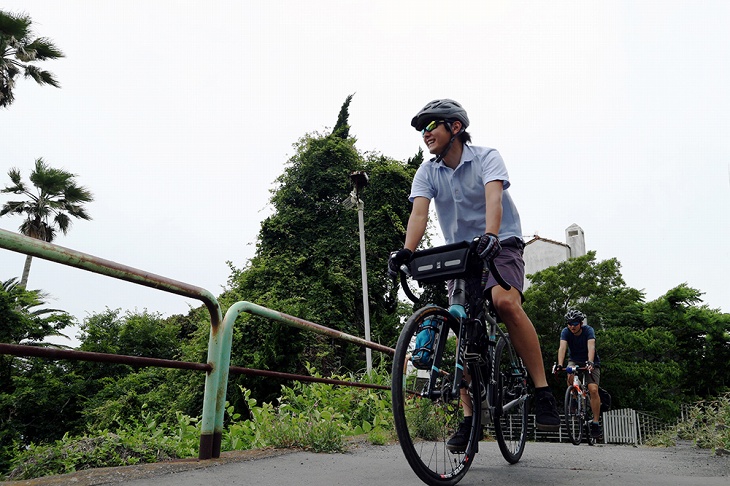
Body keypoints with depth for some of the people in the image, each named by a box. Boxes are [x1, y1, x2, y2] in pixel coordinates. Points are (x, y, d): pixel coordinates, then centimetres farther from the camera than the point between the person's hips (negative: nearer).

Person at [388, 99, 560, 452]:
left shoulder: (486, 158, -9)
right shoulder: (427, 172, 0)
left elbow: (493, 197, -27)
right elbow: (419, 212, -15)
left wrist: (490, 236, -47)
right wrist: (407, 252, -34)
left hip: (500, 245, -3)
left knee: (505, 302, -32)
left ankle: (543, 392, -21)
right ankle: (469, 418, 4)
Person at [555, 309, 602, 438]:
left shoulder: (588, 330, -22)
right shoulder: (565, 332, -17)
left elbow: (591, 347, -38)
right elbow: (562, 348, -31)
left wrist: (590, 362, -56)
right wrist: (560, 364, -47)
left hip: (591, 362, -2)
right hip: (574, 361, 2)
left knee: (593, 389, -19)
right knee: (570, 377, -32)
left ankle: (596, 422, -10)